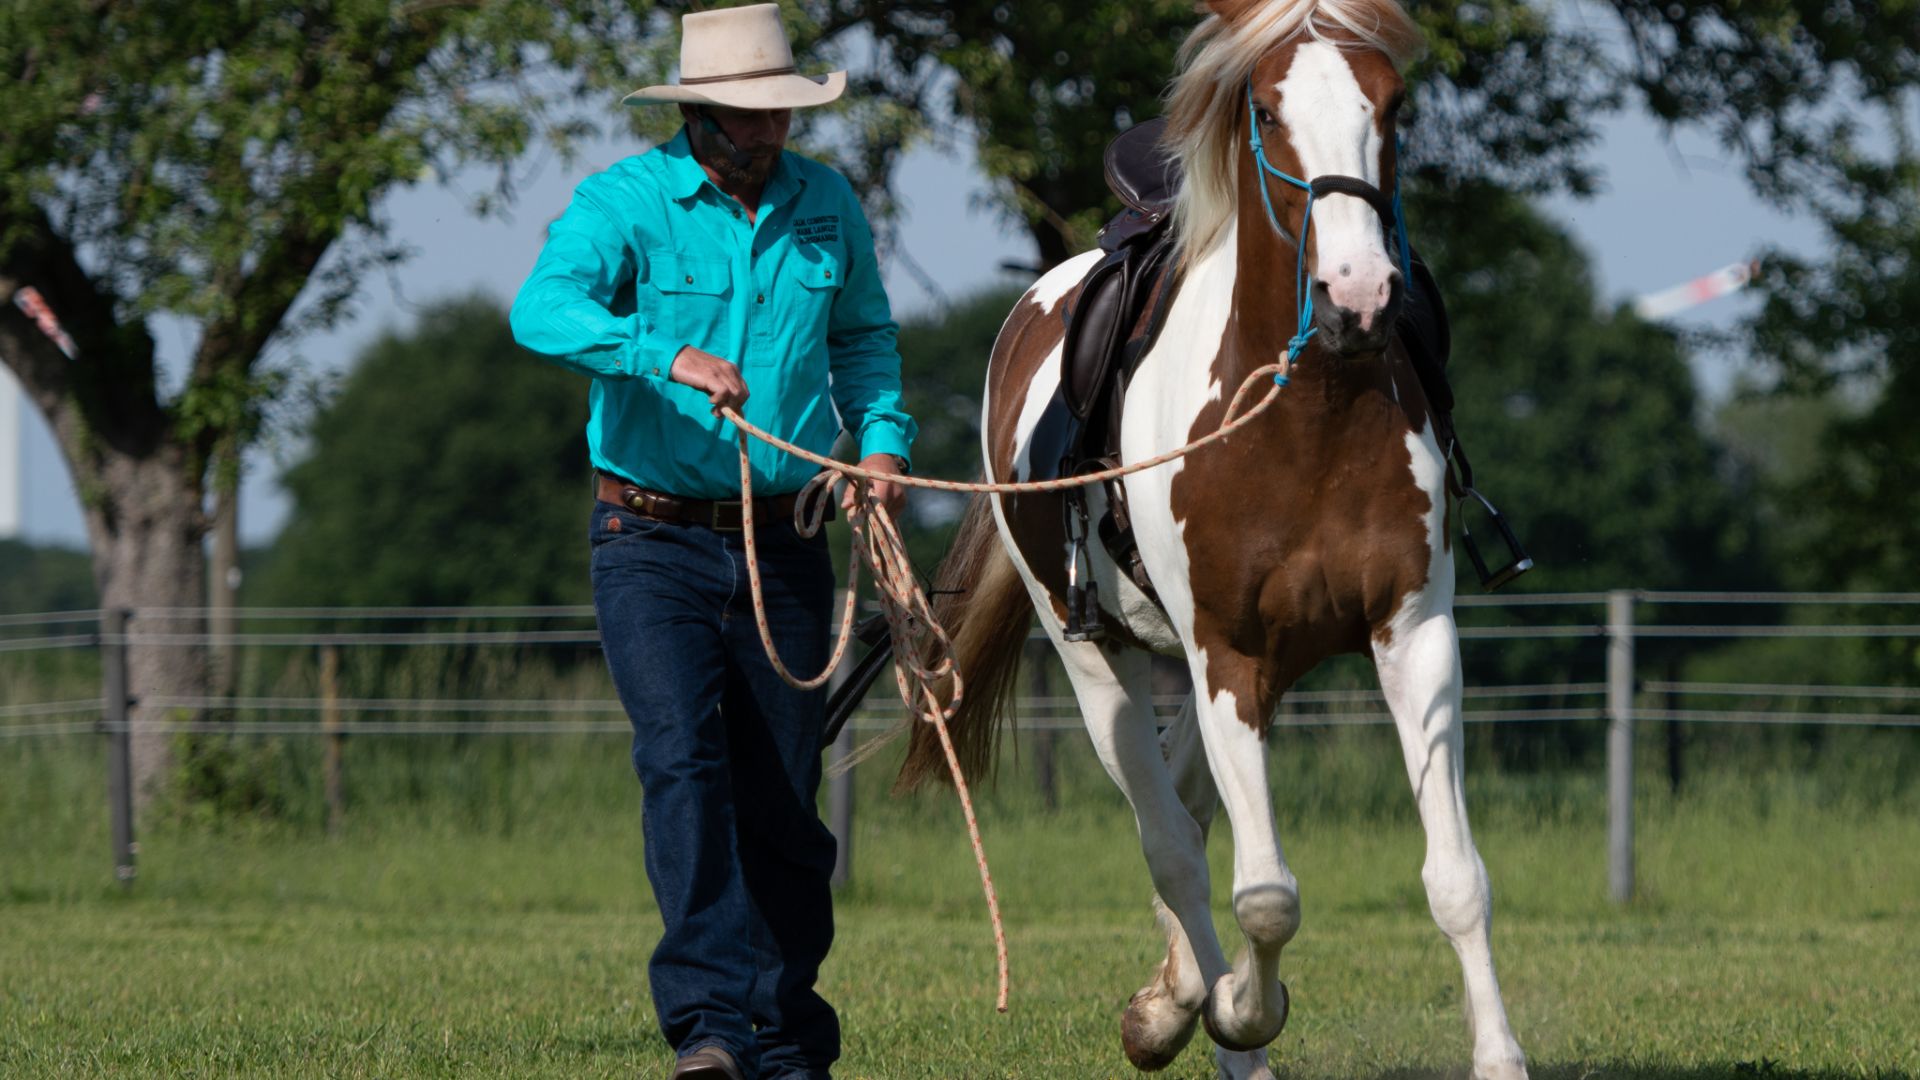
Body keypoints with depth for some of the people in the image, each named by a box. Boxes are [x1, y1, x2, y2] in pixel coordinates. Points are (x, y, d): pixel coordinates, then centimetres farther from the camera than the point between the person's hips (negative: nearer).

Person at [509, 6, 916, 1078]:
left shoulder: (828, 207, 6)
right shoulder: (626, 201, -8)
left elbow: (863, 336, 24)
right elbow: (544, 309, -26)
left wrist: (882, 436, 5)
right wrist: (670, 358, -41)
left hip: (785, 546, 4)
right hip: (655, 540, -4)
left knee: (783, 802, 6)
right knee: (684, 759, -21)